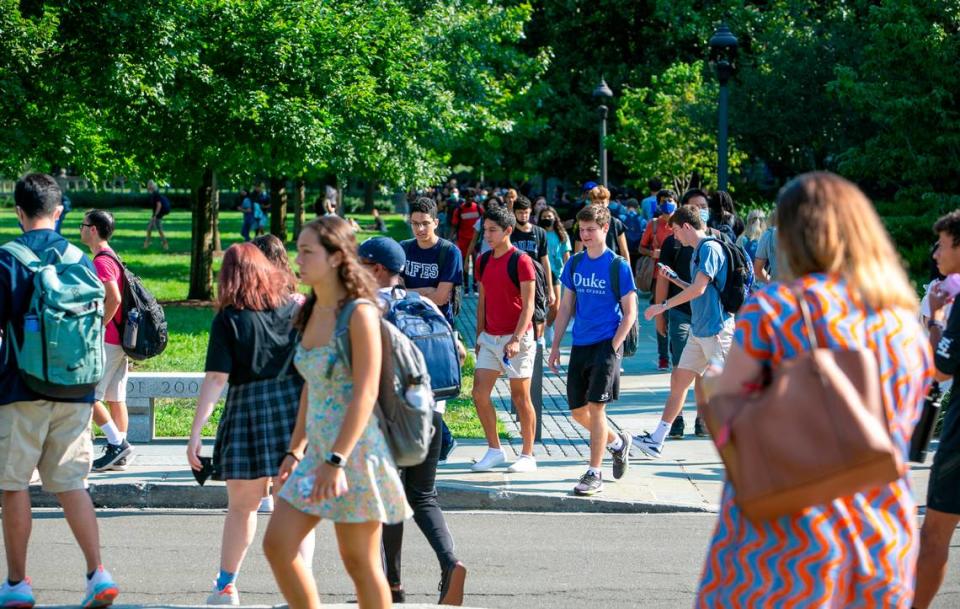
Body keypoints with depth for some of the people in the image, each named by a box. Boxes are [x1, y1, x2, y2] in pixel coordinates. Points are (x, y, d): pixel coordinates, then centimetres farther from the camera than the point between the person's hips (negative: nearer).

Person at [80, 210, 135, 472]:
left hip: (106, 341, -10)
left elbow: (114, 299, -26)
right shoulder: (112, 258, 16)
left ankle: (117, 444, -7)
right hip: (119, 341, 10)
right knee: (115, 398, 9)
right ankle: (119, 455, 10)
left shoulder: (101, 261, -15)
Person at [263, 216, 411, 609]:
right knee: (277, 544, 3)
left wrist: (336, 461, -24)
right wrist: (295, 450, 15)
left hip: (355, 450, -8)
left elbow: (365, 394, -20)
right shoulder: (312, 312, 10)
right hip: (318, 450, 8)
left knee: (360, 563, 0)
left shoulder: (359, 313, -14)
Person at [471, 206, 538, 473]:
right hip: (490, 338, 7)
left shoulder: (521, 261, -11)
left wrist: (516, 339, -22)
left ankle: (528, 456, 10)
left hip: (516, 338, -7)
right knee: (479, 393, 0)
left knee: (520, 397, 1)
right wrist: (479, 336, 12)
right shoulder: (485, 262, 10)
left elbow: (528, 305, -14)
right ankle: (494, 450, 11)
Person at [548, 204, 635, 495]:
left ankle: (594, 474, -4)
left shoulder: (618, 266, -5)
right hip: (580, 345, 6)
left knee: (596, 407, -10)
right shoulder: (574, 264, 9)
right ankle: (617, 442, 34)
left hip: (606, 344, -6)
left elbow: (629, 313, -4)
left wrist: (613, 347, -12)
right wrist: (555, 346, 10)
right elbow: (566, 307, 15)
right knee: (578, 411, 9)